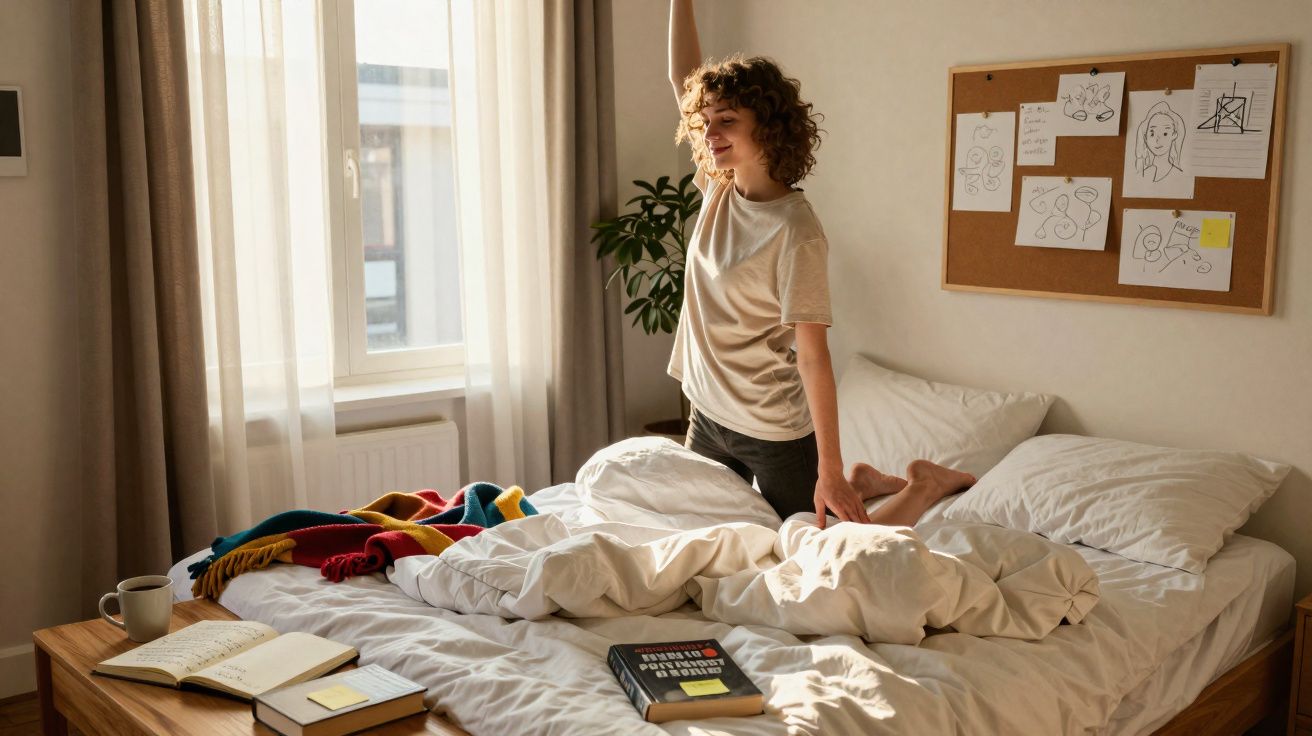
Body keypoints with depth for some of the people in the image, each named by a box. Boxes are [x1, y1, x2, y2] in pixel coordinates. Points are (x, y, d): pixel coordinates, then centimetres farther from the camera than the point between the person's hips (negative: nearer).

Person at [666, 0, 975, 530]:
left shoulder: (795, 228, -22)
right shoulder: (718, 191, -2)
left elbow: (813, 356, -23)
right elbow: (684, 77, 5)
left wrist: (830, 470, -23)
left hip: (775, 431, -7)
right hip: (709, 416, 8)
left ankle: (925, 485, 26)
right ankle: (862, 483, 31)